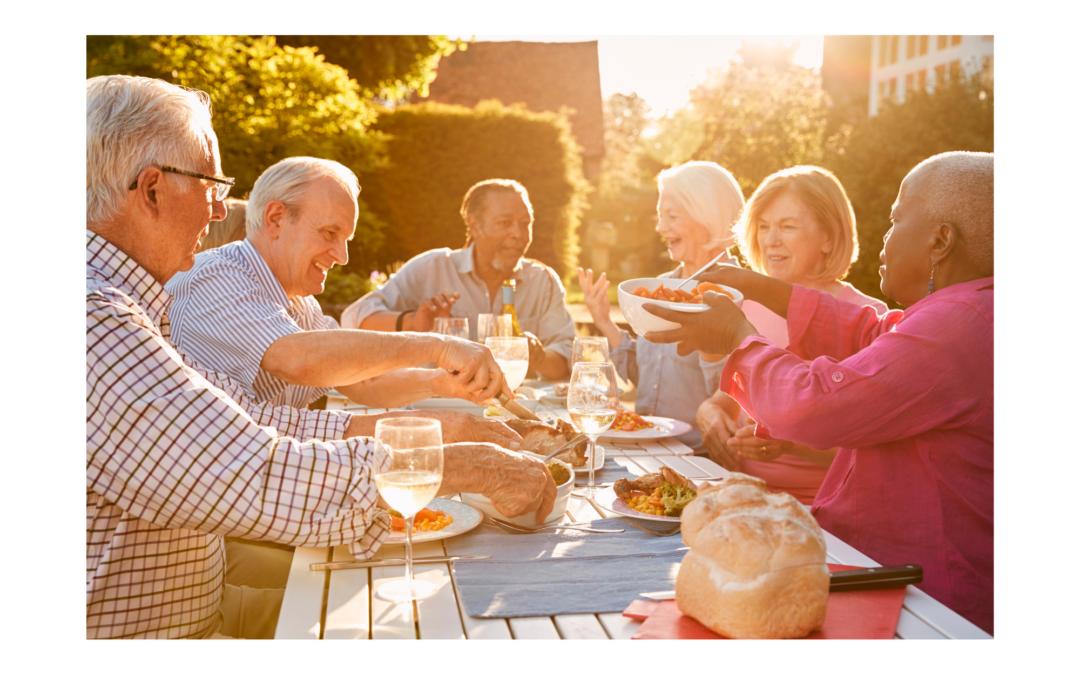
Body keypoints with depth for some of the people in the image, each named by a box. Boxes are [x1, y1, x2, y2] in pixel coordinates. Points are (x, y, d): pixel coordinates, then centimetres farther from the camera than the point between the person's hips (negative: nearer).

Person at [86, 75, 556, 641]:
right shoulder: (100, 323, -26)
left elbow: (242, 421, 7)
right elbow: (259, 477, -32)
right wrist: (473, 467, -24)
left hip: (197, 604, 9)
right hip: (139, 628, -9)